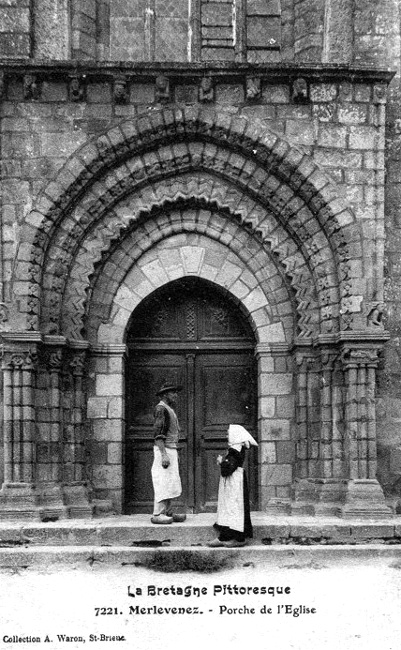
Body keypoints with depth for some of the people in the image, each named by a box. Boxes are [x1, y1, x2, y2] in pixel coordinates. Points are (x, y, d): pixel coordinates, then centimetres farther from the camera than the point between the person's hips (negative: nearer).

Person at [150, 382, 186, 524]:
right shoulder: (160, 408, -13)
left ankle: (168, 513, 14)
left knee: (171, 483, 10)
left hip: (170, 450, 10)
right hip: (163, 450, -10)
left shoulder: (169, 410, 19)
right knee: (163, 483, -11)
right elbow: (158, 434, -20)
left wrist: (175, 453, 23)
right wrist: (164, 455, -25)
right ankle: (157, 515, -10)